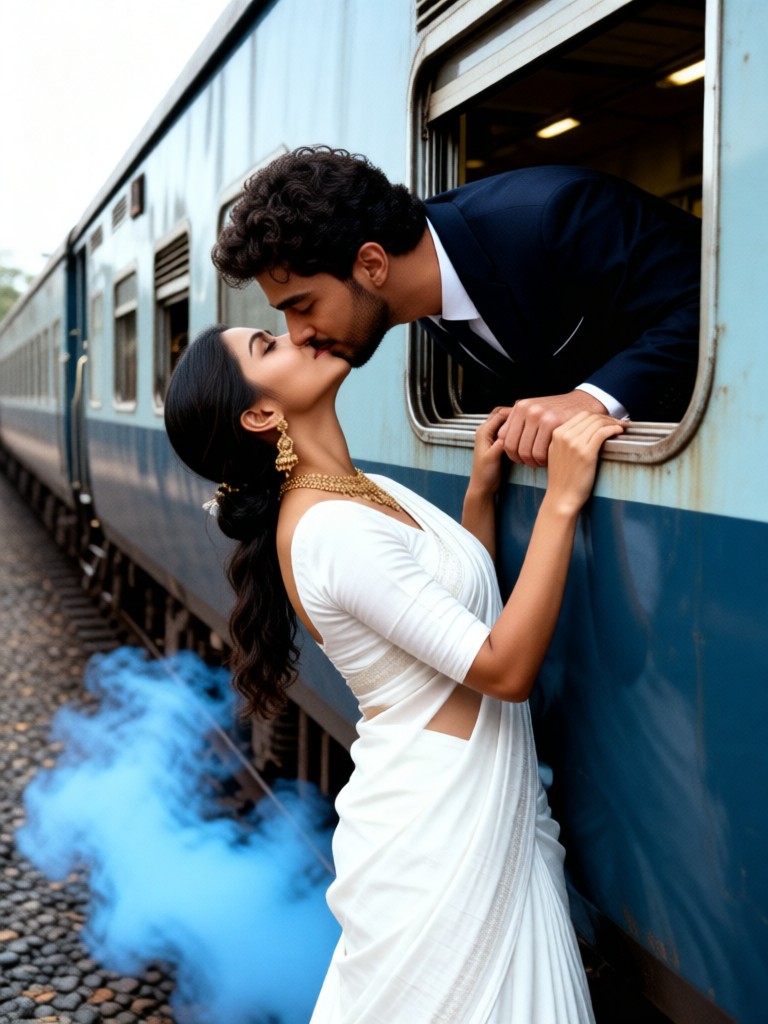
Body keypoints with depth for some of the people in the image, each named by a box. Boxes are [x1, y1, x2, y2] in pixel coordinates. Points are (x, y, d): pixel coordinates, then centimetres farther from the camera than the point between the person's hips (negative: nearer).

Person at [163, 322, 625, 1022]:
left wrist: (481, 492, 4)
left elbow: (472, 603, 14)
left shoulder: (368, 492, 7)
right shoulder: (331, 531, -23)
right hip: (439, 829, -9)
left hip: (491, 806, 9)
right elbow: (504, 669, -24)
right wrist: (560, 501, -23)